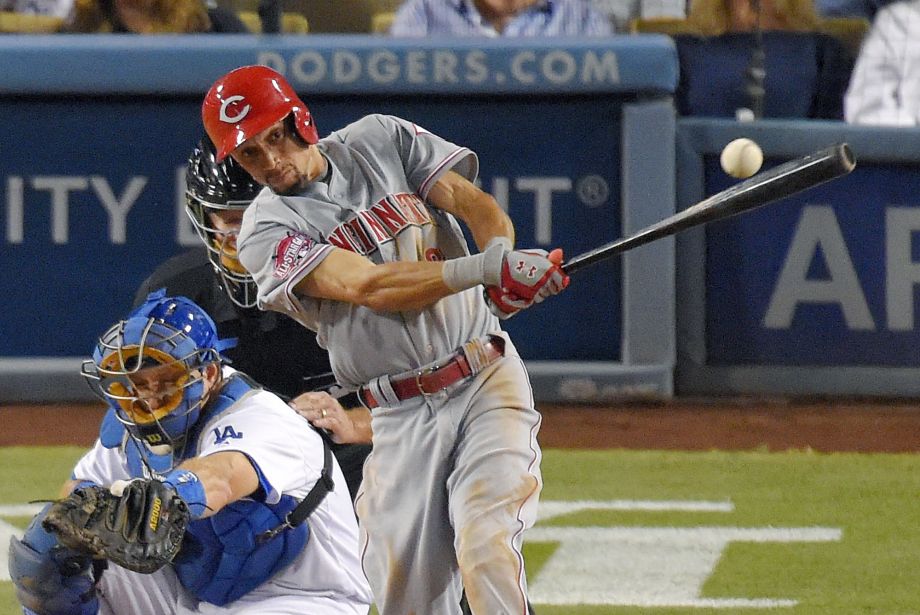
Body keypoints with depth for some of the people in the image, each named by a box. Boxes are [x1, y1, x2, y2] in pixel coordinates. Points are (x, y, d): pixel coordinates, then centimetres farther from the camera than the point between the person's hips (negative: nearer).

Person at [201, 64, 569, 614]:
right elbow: (367, 287, -19)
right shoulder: (267, 231, -5)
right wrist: (482, 268, -33)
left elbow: (472, 203, -1)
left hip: (488, 382, 0)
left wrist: (503, 256, -26)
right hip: (402, 418, 0)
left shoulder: (381, 140, 7)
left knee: (486, 550, -20)